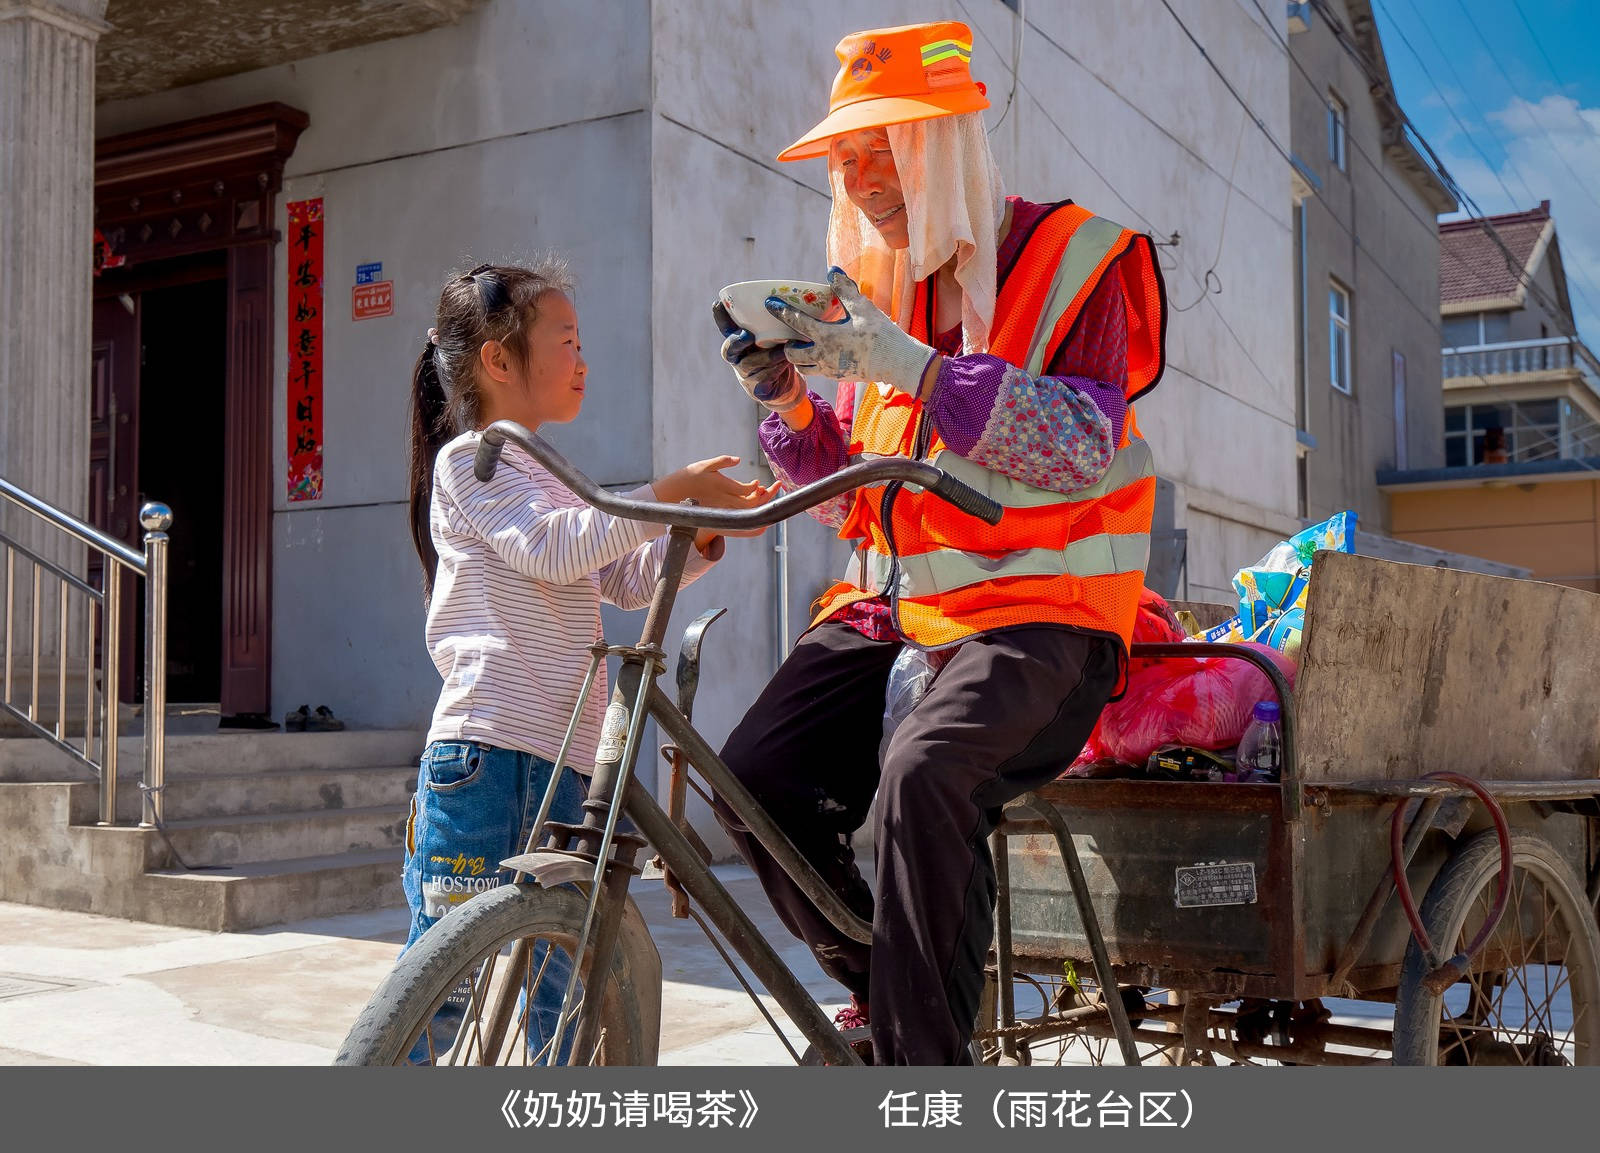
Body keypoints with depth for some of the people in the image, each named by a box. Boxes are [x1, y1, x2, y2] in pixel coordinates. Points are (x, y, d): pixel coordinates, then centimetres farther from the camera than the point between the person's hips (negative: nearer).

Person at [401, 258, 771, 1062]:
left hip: (560, 754, 8)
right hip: (486, 752, -8)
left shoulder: (543, 478, 26)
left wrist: (708, 530, 10)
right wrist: (673, 490, -13)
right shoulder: (469, 460, 0)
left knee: (566, 982, 11)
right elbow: (553, 549, -16)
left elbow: (630, 580, 25)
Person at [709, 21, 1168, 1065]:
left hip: (1040, 612, -6)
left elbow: (1086, 450, -16)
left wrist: (911, 367, -22)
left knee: (924, 773, -34)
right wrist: (787, 403, -2)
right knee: (756, 776, -15)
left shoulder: (1072, 258, -1)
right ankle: (880, 984, 9)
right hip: (894, 608, 6)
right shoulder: (874, 287, 17)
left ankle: (926, 1048, -19)